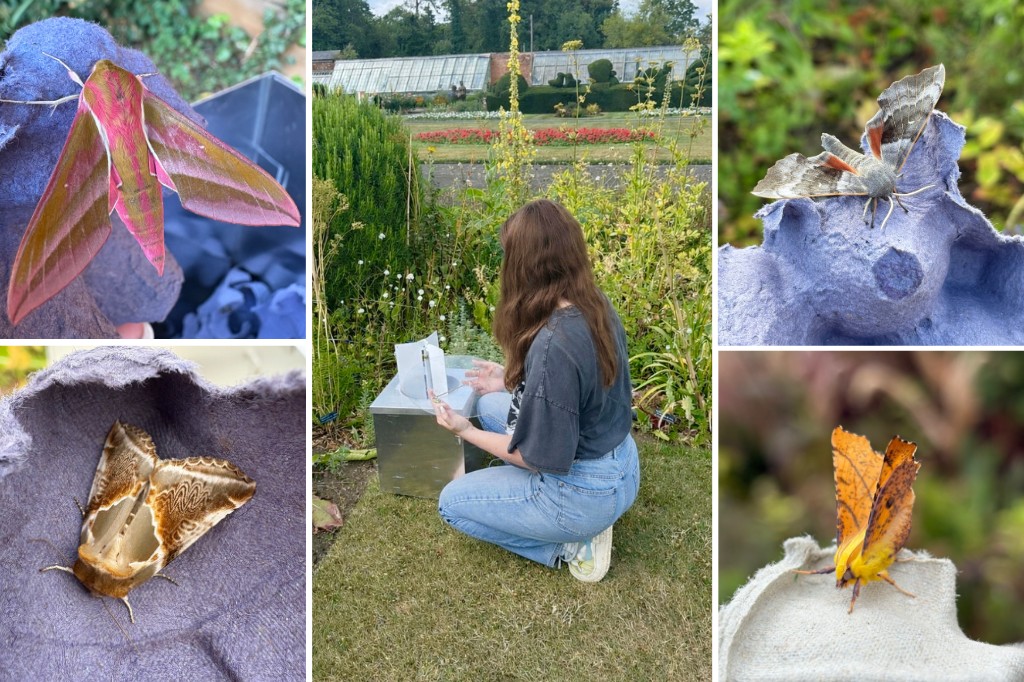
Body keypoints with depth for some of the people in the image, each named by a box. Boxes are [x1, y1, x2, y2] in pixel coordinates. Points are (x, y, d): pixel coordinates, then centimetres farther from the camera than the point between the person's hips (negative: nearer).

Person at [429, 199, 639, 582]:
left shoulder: (552, 345, -32)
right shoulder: (598, 306, -6)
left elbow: (546, 460, -23)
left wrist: (466, 431, -12)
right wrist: (511, 382, 14)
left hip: (587, 493, -8)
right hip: (622, 466, 8)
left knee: (451, 502, 9)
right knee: (491, 405, 21)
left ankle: (570, 546, 5)